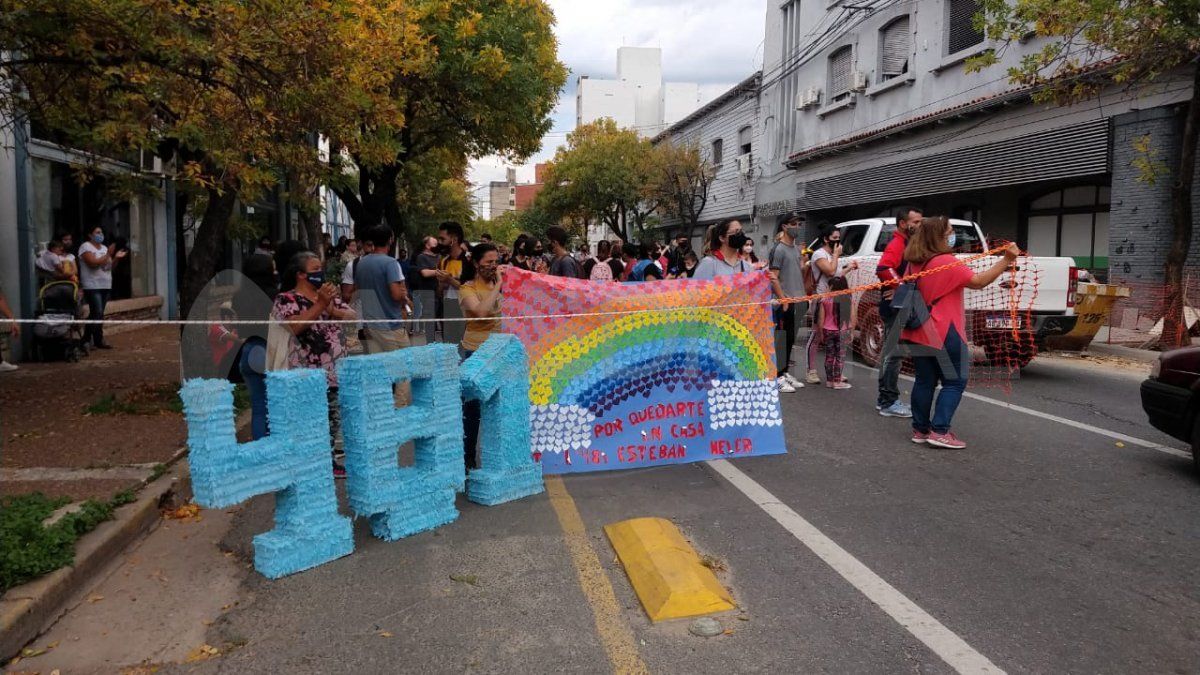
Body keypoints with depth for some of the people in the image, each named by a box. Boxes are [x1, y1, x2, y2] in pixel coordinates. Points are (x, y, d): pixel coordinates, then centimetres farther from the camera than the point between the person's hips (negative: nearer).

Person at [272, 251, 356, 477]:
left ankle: (331, 459, 26)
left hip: (336, 370, 7)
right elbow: (295, 326, -23)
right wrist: (320, 304, -25)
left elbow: (352, 315, 4)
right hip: (309, 374, -7)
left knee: (333, 418, 14)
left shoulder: (327, 294, 14)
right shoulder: (286, 299, -6)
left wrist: (332, 309, -15)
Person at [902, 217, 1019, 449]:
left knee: (924, 381, 12)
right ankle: (940, 431, -5)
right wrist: (1007, 260, -20)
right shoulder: (947, 263, -15)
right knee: (954, 382, 2)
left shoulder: (914, 263, 8)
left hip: (918, 332, 7)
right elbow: (979, 281, -19)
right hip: (944, 334, -7)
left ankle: (920, 429, 15)